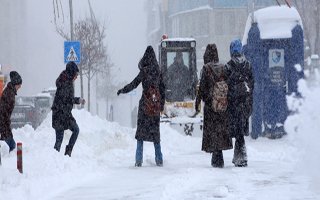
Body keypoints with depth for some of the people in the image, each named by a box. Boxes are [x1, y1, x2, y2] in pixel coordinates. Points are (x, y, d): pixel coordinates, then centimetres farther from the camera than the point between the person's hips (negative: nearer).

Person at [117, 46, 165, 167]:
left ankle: (139, 160, -5)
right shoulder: (158, 71, 6)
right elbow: (162, 88, 12)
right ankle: (159, 160, 10)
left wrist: (122, 91, 8)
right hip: (156, 106, 5)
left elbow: (134, 84, -6)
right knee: (156, 132, 11)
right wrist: (162, 104, 21)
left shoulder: (145, 71, -9)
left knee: (141, 131, 0)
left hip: (145, 104, -4)